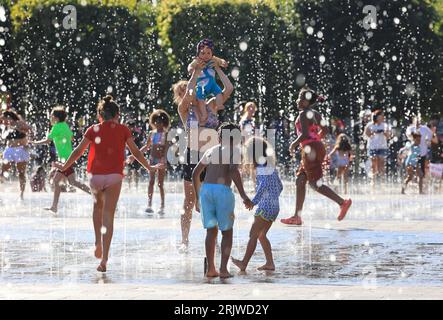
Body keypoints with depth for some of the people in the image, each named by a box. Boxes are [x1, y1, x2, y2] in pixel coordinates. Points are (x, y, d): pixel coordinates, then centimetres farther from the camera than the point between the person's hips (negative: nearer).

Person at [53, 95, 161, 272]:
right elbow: (135, 151, 9)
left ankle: (98, 242, 17)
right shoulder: (123, 129, 6)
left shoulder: (93, 129, 7)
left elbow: (78, 151, 9)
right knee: (109, 216, -3)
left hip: (95, 176, 1)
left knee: (98, 205, 30)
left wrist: (64, 167, 23)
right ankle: (104, 259, -10)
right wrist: (149, 167, 23)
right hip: (114, 176, -1)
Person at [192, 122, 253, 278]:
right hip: (223, 190, -4)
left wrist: (197, 198, 28)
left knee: (211, 230, 14)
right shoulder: (234, 150, 6)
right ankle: (223, 269, -4)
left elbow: (195, 173, 21)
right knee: (227, 232, 7)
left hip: (205, 189, 4)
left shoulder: (210, 151, 23)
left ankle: (211, 269, 11)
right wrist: (244, 196, -16)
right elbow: (234, 171, -12)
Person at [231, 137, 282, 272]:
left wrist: (254, 201, -27)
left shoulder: (261, 168, -12)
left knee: (253, 235, -2)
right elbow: (279, 187, 20)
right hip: (275, 207, 9)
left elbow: (263, 184, -28)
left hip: (265, 207, -9)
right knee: (261, 235, 15)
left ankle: (244, 264, 1)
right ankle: (270, 263, 10)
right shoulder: (271, 166, 13)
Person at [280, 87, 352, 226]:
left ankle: (343, 202, -13)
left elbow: (305, 134, -21)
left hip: (310, 149, -10)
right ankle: (297, 216, 11)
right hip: (317, 147, 10)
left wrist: (294, 144, -8)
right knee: (300, 181, 11)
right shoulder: (315, 114, 16)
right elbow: (324, 130, 22)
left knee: (315, 184, -8)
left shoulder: (304, 114, -12)